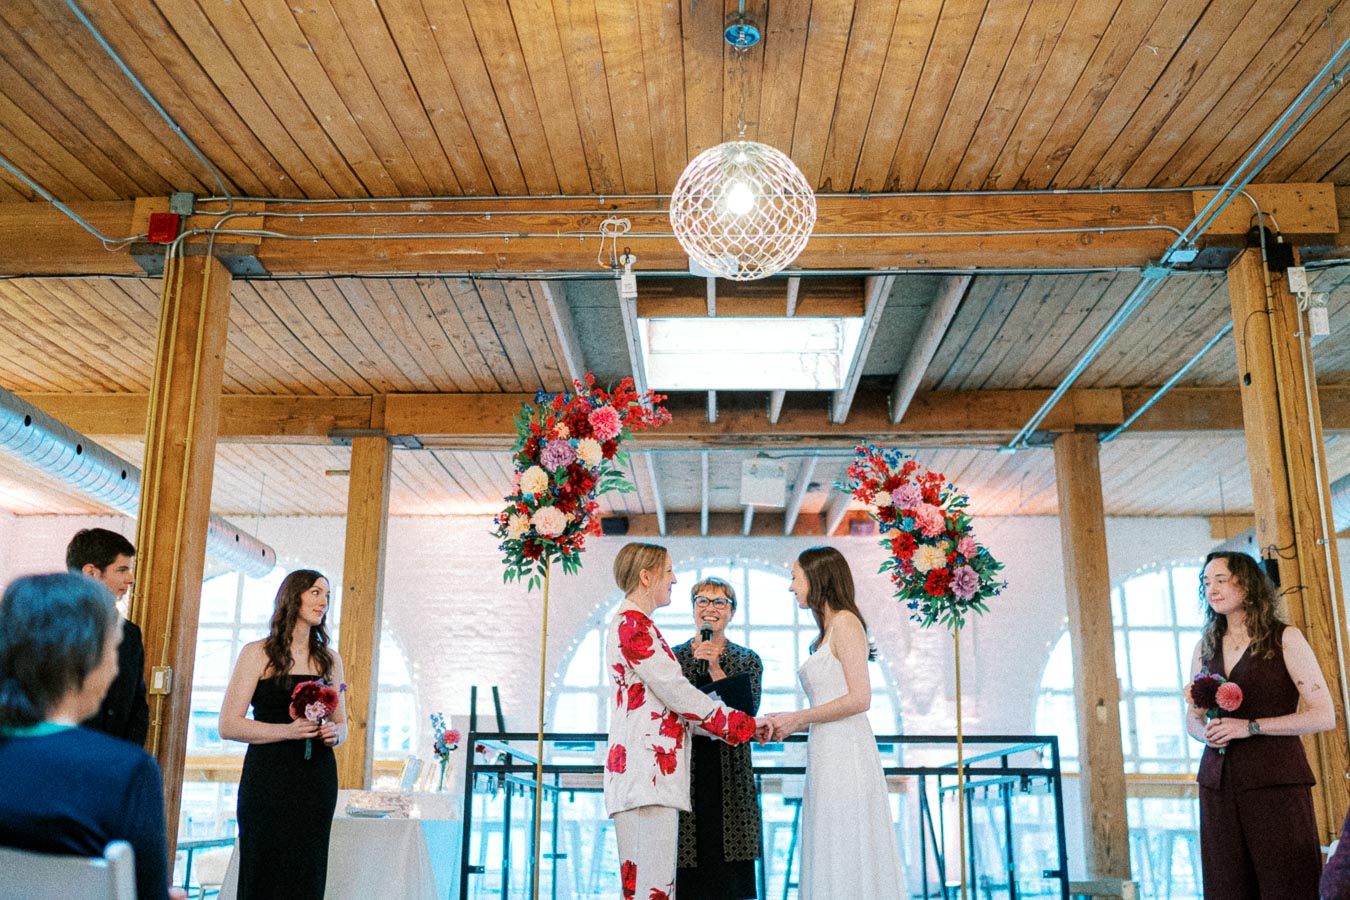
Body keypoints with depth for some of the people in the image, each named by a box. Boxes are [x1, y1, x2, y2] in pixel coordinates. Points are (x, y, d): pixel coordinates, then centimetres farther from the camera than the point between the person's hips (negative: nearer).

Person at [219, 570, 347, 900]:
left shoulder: (330, 659, 13)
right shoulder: (258, 654, 0)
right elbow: (228, 725, -7)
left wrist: (334, 732, -3)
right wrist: (288, 730, -18)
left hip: (318, 781, 4)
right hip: (269, 777, -4)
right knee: (266, 873, -1)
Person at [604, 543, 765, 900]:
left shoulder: (632, 625, 23)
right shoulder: (634, 626, -8)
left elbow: (669, 702, 21)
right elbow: (678, 694, -12)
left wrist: (743, 725, 16)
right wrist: (745, 725, -2)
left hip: (653, 773, 10)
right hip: (646, 769, -10)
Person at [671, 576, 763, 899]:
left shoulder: (748, 660, 10)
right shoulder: (673, 657, 9)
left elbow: (747, 714, -5)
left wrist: (715, 669, -11)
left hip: (729, 778, 0)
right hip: (684, 773, 0)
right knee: (685, 873, -3)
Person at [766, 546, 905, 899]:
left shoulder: (845, 622, -7)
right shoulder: (825, 633, 19)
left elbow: (859, 698, -15)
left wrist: (798, 719, -10)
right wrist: (787, 723, 8)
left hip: (847, 749, -9)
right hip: (827, 753, 9)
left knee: (847, 853, -5)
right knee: (831, 857, 8)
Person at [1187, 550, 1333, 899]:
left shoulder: (1285, 639, -1)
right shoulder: (1206, 647, 13)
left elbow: (1323, 715, -6)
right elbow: (1192, 717, 21)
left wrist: (1250, 727, -14)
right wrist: (1205, 732, -3)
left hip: (1275, 781, -4)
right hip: (1218, 782, 4)